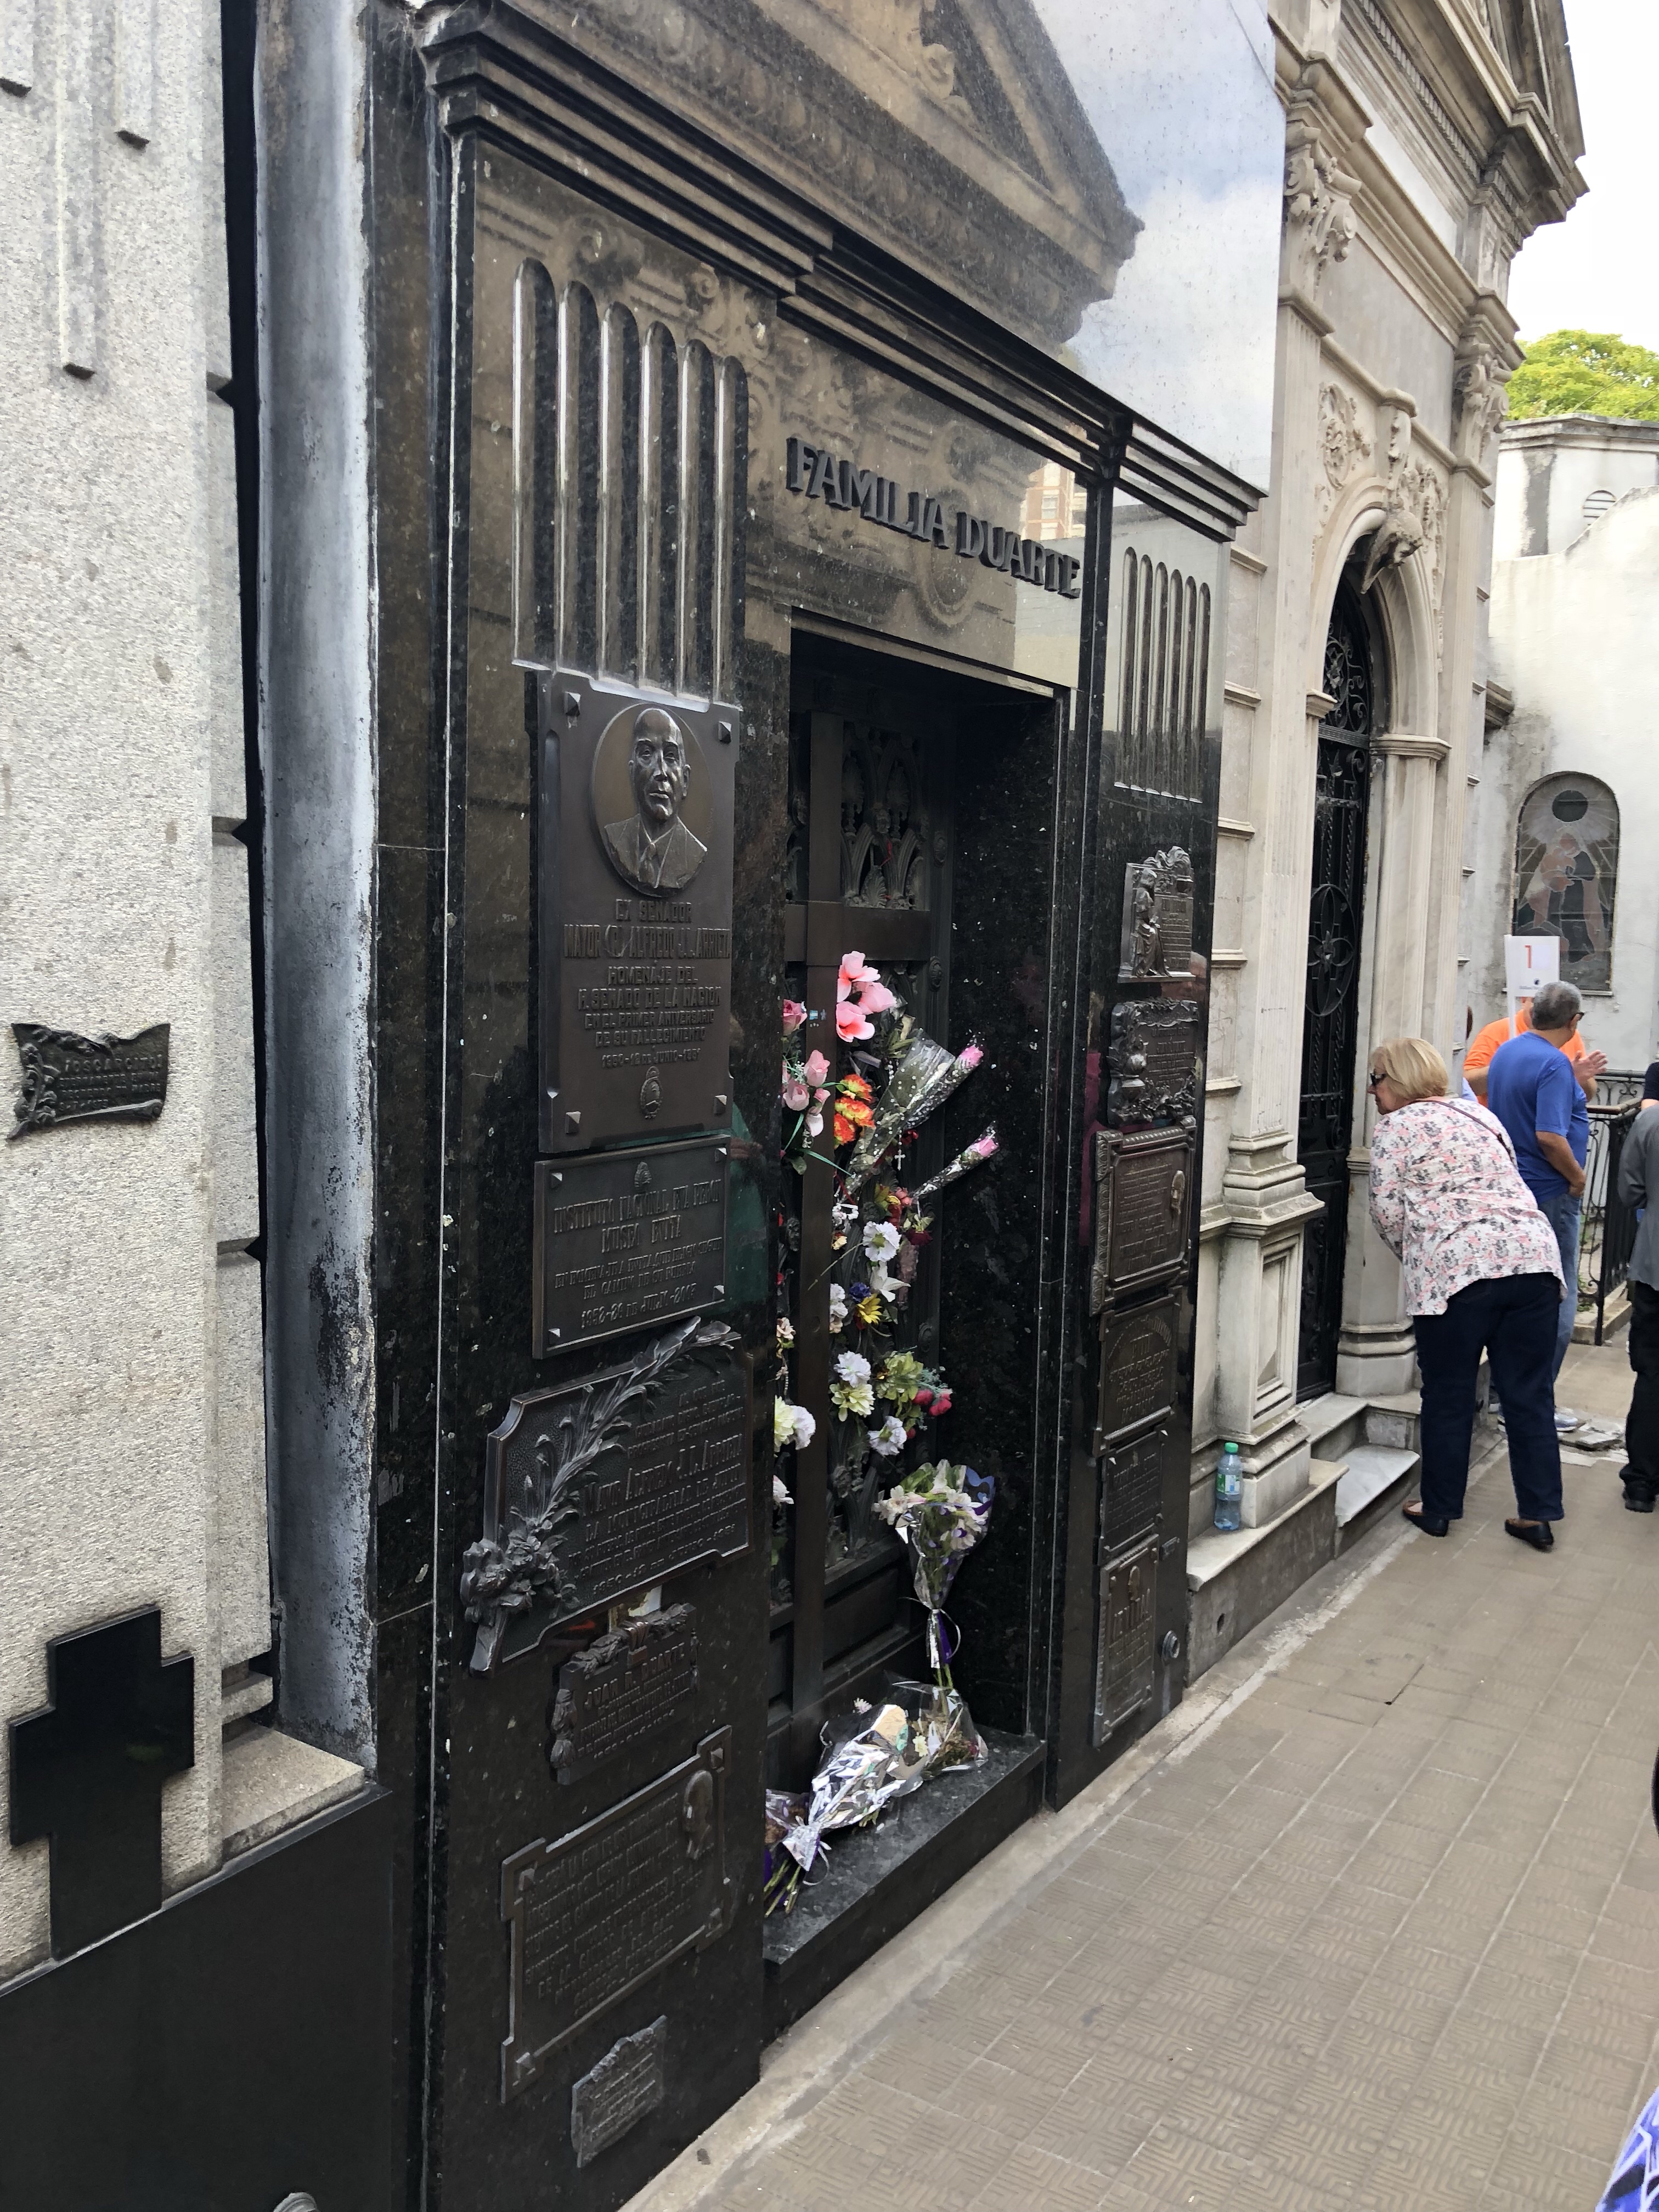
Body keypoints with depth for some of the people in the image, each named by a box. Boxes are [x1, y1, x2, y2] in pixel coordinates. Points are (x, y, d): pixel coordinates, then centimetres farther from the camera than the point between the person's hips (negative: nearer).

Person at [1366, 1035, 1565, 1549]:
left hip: (1455, 1268, -5)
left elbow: (1387, 1212, -2)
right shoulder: (1481, 1116, 21)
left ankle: (1439, 1509, 18)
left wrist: (1415, 1258, 16)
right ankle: (1539, 1514, 14)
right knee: (1530, 1394, 10)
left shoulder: (1394, 1129, 2)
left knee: (1448, 1396, 8)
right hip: (1534, 1255, 6)